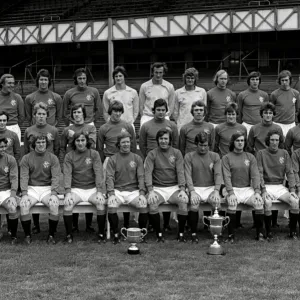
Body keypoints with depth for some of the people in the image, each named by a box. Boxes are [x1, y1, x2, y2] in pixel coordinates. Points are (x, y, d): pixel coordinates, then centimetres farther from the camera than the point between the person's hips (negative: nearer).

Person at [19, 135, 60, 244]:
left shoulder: (52, 158, 5)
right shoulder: (26, 158, 5)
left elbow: (55, 177, -3)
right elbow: (24, 177, -3)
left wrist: (53, 193, -17)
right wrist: (24, 194, -17)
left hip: (48, 188, 0)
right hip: (31, 189, 0)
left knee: (54, 204, -30)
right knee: (23, 205, -29)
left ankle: (51, 235, -13)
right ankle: (27, 235, -11)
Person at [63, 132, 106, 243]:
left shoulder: (94, 154, 4)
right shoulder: (69, 156, 5)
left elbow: (98, 173, -5)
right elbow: (67, 175, -6)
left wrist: (99, 192, -17)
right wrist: (68, 193, -21)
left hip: (92, 188, 0)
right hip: (76, 189, 0)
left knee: (101, 203, -28)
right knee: (67, 204, -29)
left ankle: (101, 234, -12)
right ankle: (69, 235, -13)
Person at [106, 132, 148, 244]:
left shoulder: (137, 158, 11)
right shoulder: (112, 159, 8)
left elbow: (141, 177, 4)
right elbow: (109, 177, -1)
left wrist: (142, 193, -11)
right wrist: (111, 193, -17)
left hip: (134, 191, 1)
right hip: (117, 191, 0)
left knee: (144, 204, -28)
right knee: (111, 206, -31)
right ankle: (116, 234, -12)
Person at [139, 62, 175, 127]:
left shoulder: (169, 86, 6)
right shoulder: (144, 86, 4)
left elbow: (171, 106, 10)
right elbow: (141, 105, 8)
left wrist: (166, 117, 0)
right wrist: (144, 118, 0)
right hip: (147, 118, 0)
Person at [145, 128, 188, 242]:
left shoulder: (176, 153, 8)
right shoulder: (152, 154, 5)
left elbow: (180, 172, 0)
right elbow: (148, 172, -6)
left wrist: (182, 190, -14)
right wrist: (150, 191, -20)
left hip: (174, 187, 1)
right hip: (157, 188, -1)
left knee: (184, 201, -28)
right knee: (152, 203, -31)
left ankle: (181, 234, -13)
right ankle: (159, 234, -16)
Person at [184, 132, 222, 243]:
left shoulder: (215, 156, 10)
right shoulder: (189, 157, 5)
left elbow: (218, 175, 0)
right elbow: (188, 175, -4)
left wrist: (216, 191, -17)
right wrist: (192, 191, -20)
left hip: (211, 188, 1)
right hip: (195, 188, -1)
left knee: (217, 202, -30)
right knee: (194, 205, -33)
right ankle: (194, 233, -13)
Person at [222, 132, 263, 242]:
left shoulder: (250, 157, 12)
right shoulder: (226, 158, 4)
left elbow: (255, 175, 3)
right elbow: (227, 177, -7)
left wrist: (257, 192, -12)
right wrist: (231, 193, -21)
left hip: (248, 189, 2)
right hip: (233, 189, -2)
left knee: (259, 202, -26)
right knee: (232, 203, -34)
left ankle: (260, 233, -12)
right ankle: (230, 235, -24)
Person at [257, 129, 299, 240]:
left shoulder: (284, 153, 10)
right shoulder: (261, 153, 1)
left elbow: (289, 172, 7)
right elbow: (259, 173, -6)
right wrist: (263, 190, -17)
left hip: (280, 186, 3)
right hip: (266, 186, -3)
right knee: (267, 202, -34)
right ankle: (268, 232, -17)